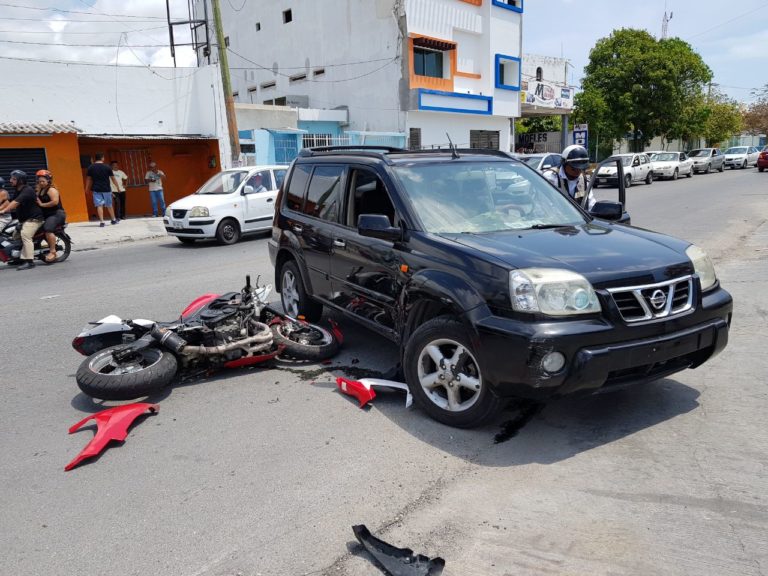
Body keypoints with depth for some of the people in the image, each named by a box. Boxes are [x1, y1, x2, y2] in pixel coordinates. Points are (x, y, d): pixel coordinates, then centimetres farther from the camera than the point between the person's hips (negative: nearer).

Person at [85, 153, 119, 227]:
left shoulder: (91, 167, 1)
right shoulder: (107, 167, -2)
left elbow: (88, 179, 5)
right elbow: (113, 178, 3)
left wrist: (87, 189, 16)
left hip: (96, 190, 0)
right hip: (106, 189, 0)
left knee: (99, 205, -2)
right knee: (109, 205, 14)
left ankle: (101, 221, -13)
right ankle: (114, 220, 28)